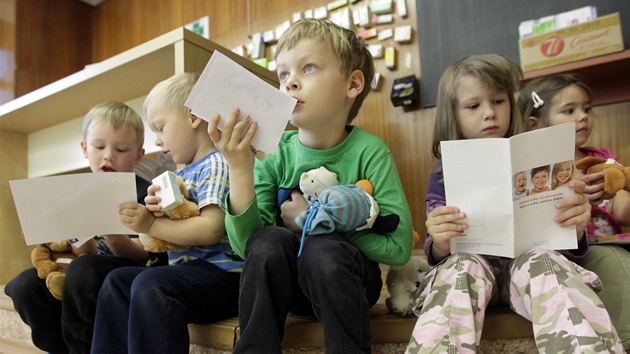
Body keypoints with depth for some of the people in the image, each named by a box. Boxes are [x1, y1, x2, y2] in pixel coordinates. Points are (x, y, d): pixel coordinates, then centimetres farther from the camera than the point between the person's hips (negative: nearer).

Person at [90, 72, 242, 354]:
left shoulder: (215, 164, -10)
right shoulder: (182, 174, 18)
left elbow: (211, 229, -22)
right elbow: (176, 220, 16)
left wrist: (151, 225, -19)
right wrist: (156, 208, -4)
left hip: (220, 272, -10)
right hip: (187, 266, 10)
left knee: (150, 286, -29)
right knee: (117, 281, 10)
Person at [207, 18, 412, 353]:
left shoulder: (368, 151, -15)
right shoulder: (275, 154, -8)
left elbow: (398, 247, -18)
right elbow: (245, 245, -15)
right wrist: (240, 170, -29)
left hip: (343, 279, -1)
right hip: (284, 284, 2)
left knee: (322, 249, -31)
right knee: (269, 240, -27)